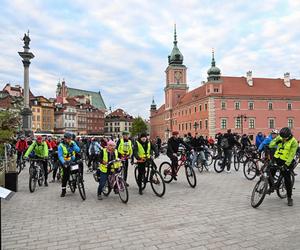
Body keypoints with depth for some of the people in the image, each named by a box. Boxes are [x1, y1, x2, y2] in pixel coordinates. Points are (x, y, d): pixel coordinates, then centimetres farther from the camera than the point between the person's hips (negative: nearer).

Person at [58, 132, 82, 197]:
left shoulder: (72, 143, -3)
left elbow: (78, 150, -13)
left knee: (80, 163, -26)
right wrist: (63, 162, -37)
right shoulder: (61, 145, -13)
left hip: (73, 160, 2)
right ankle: (63, 190, 15)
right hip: (66, 162, -2)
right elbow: (60, 156, -21)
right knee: (65, 176, -2)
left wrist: (73, 146, -30)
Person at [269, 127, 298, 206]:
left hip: (286, 161, -4)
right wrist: (276, 142, -19)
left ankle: (289, 197, 13)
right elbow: (271, 145, 1)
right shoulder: (279, 138, 1)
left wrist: (286, 164, -23)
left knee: (287, 179, -1)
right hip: (277, 159, 4)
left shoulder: (293, 142, -12)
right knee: (270, 174, -1)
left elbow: (291, 155, -16)